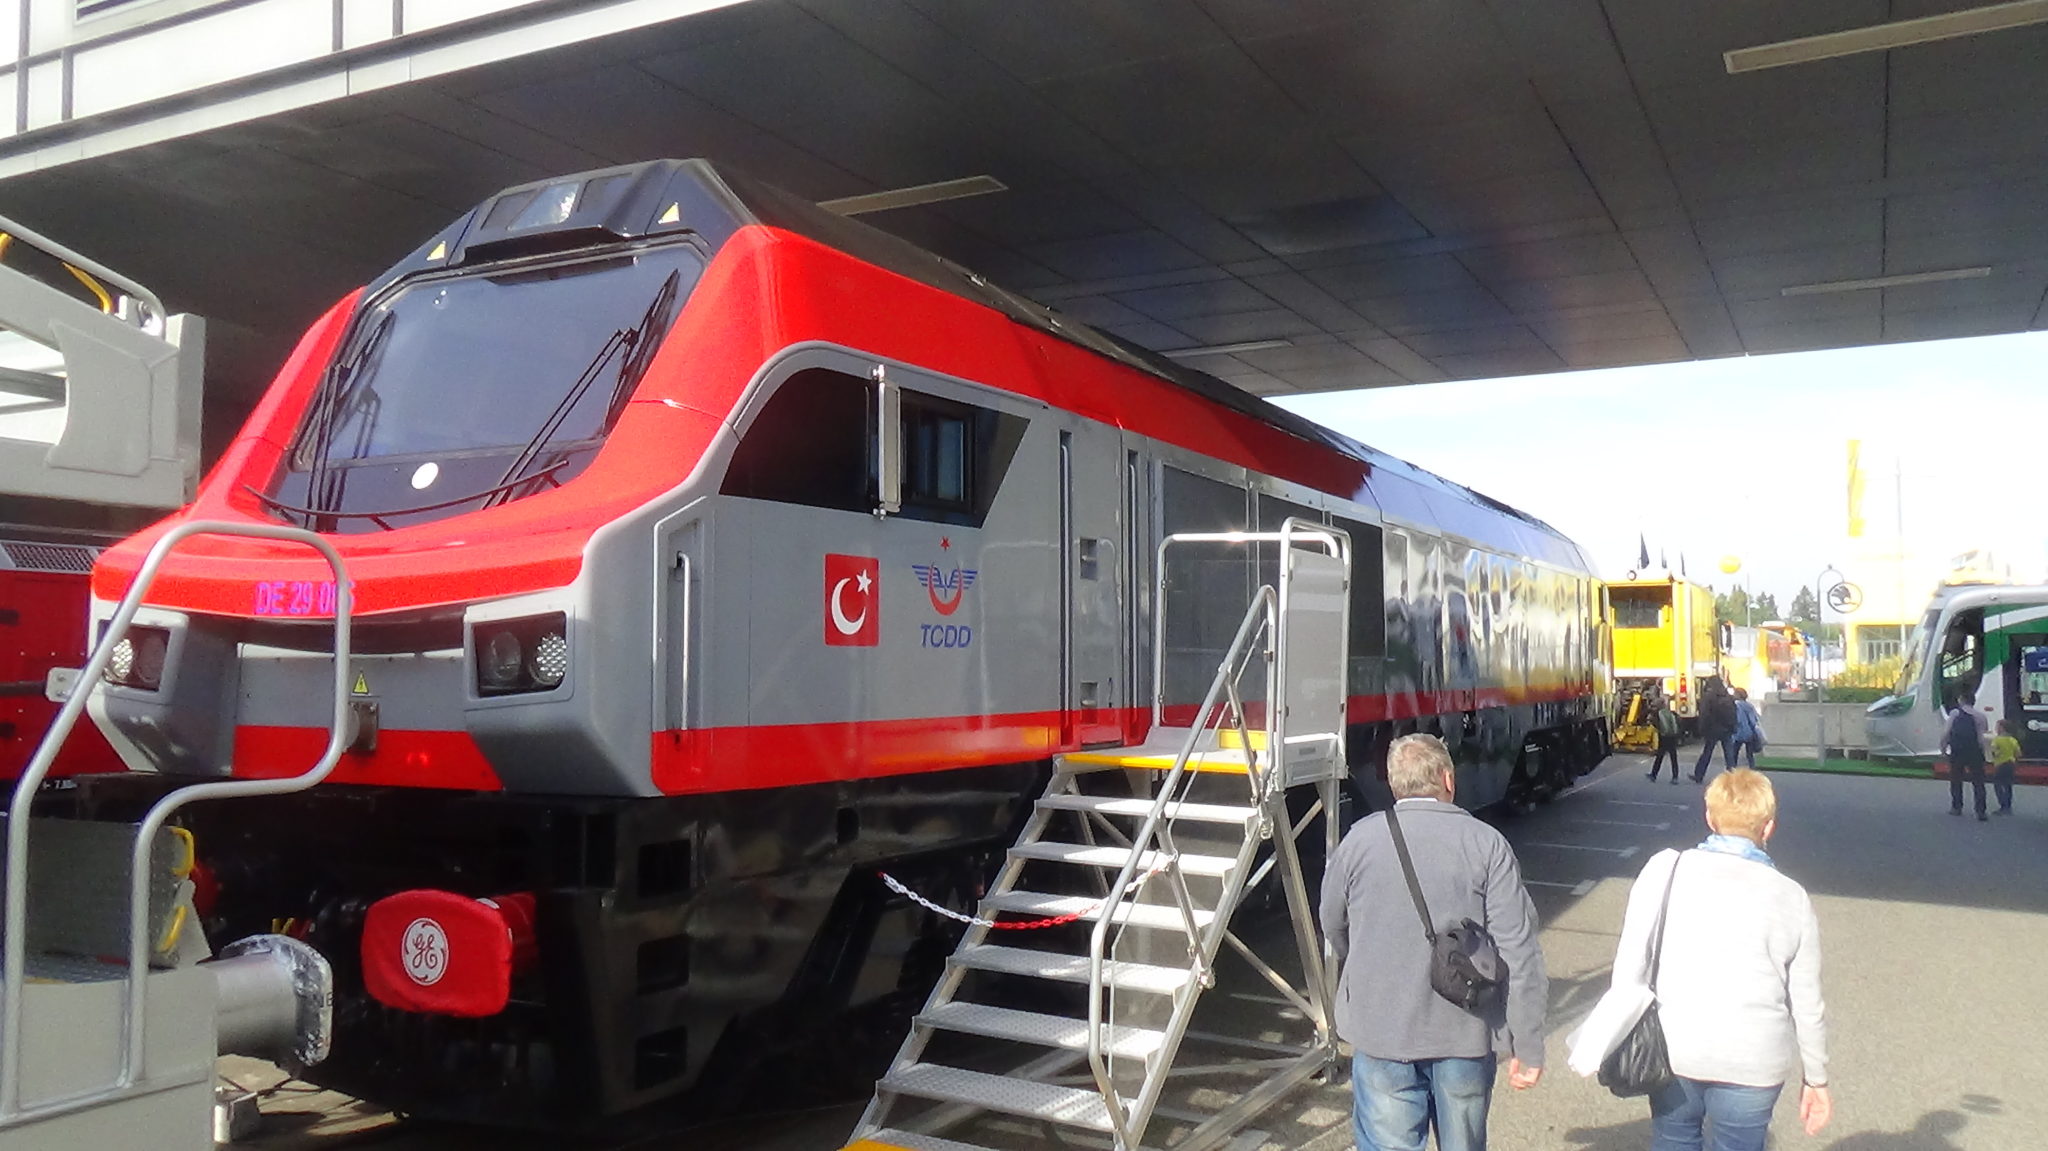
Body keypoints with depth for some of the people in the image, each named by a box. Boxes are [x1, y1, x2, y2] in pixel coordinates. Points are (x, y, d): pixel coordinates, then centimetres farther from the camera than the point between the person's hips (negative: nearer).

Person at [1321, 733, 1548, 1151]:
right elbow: (1518, 951, -10)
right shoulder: (1487, 845, -7)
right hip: (1466, 1035, 1)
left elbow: (1334, 927, 10)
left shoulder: (1359, 839, -3)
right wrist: (1528, 1047, -4)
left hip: (1381, 1034, 0)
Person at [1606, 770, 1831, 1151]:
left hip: (1671, 1052, 0)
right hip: (1753, 1063, 0)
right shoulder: (1791, 898, -4)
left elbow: (1629, 964, -4)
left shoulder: (1663, 870, -6)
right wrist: (1815, 1078, 14)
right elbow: (1806, 1005, 1)